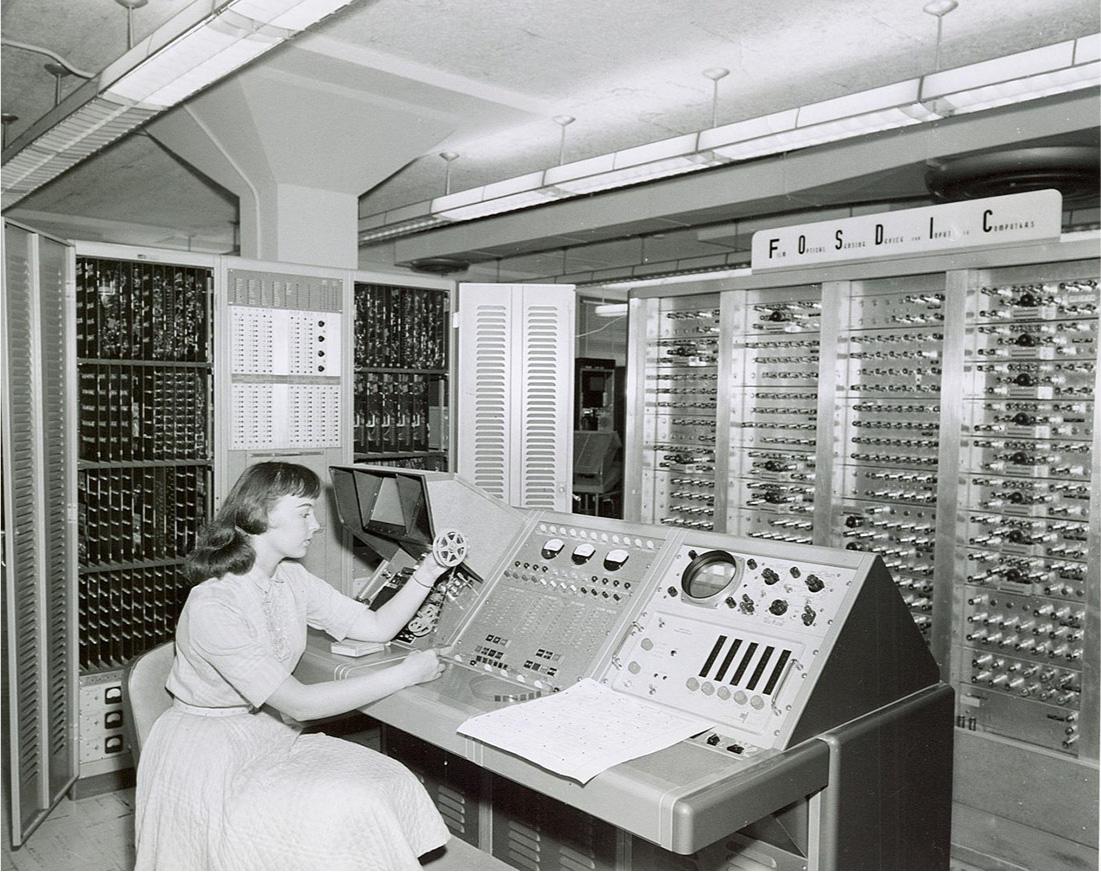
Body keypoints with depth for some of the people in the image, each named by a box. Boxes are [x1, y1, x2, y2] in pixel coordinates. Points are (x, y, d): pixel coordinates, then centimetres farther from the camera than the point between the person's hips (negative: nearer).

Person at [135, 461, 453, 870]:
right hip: (211, 756, -7)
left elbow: (377, 627, 6)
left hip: (273, 736, 7)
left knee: (390, 783, -15)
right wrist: (404, 674, -23)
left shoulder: (291, 578, 1)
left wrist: (426, 574, -8)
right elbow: (300, 703, -25)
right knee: (346, 811, -25)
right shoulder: (212, 606, -24)